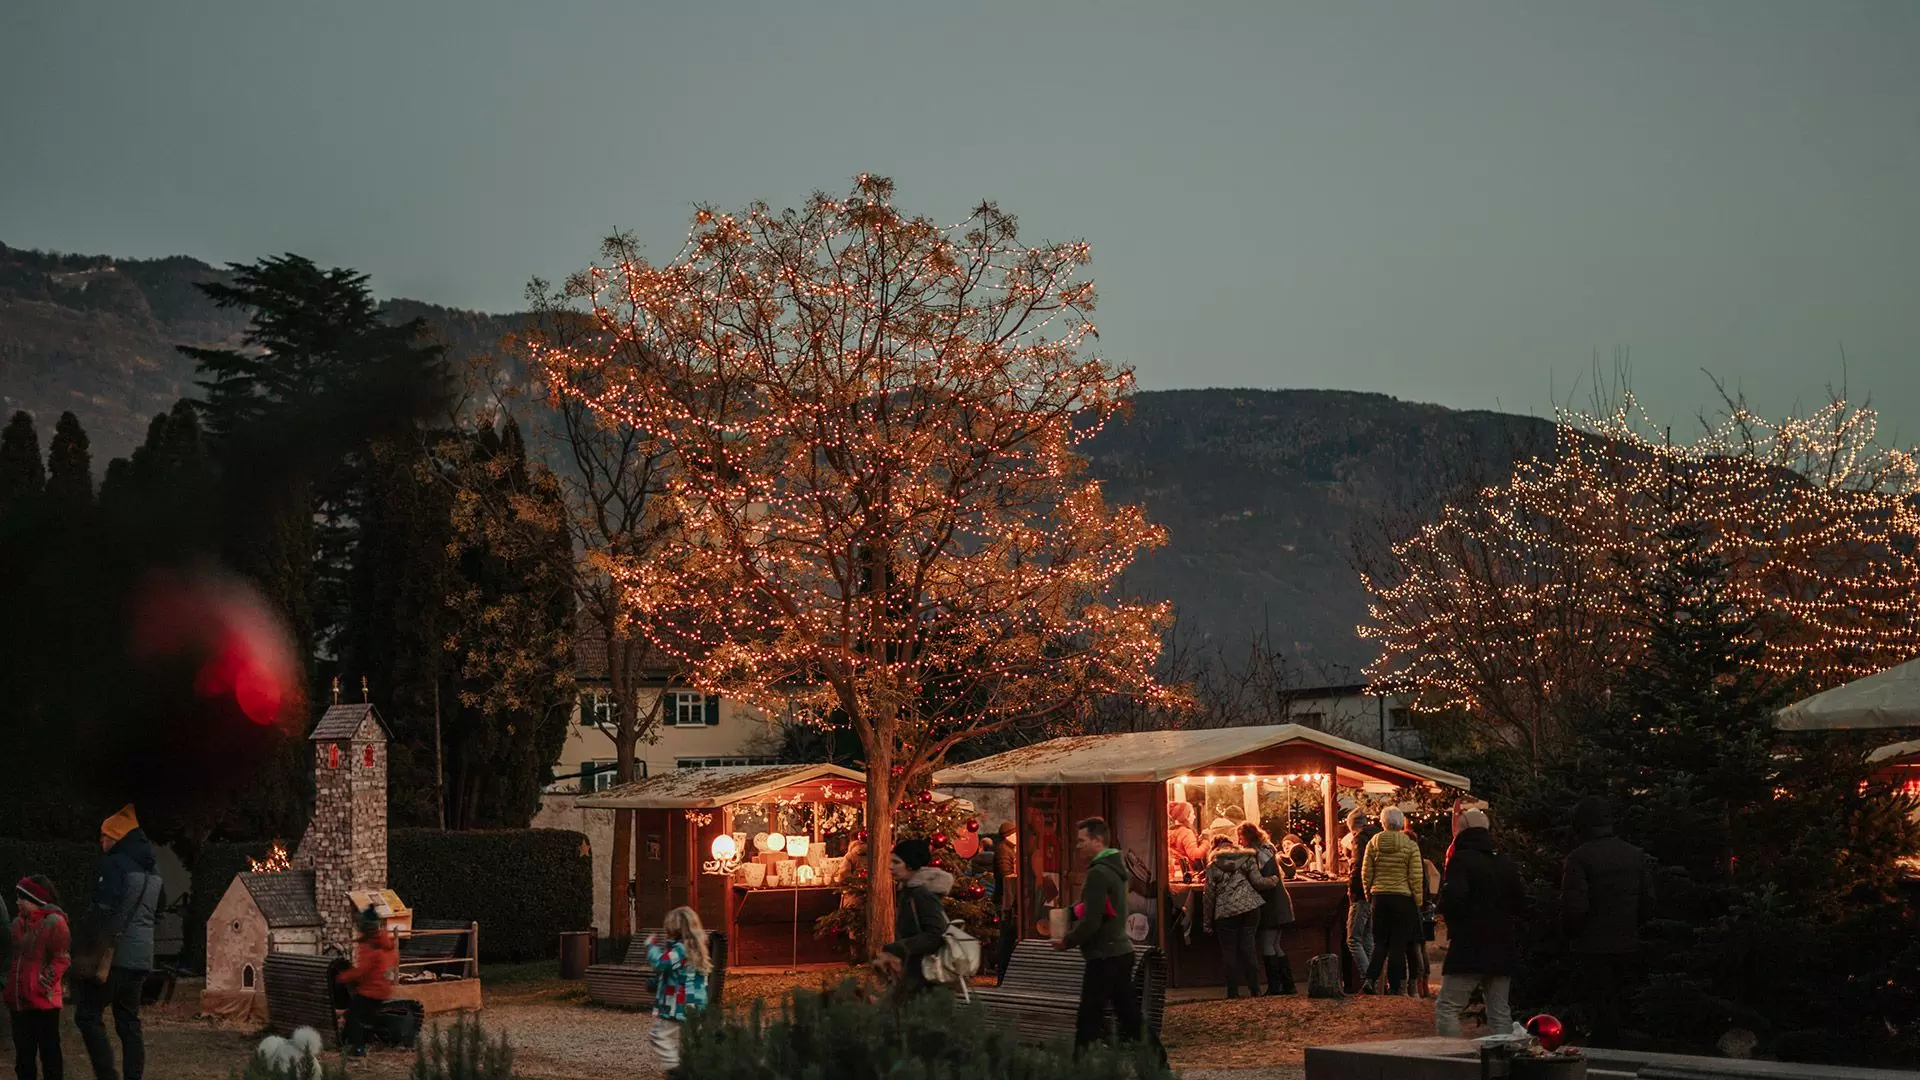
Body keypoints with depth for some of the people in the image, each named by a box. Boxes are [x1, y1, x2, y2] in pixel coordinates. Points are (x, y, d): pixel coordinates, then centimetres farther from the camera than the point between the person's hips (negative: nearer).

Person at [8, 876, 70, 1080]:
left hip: (43, 1002, -7)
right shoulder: (18, 923, 11)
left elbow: (61, 960, -11)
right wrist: (8, 994, 14)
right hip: (19, 1002, 7)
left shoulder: (54, 923, -9)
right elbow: (11, 961, 19)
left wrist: (41, 986, -18)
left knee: (49, 1051, 2)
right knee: (23, 1054, 13)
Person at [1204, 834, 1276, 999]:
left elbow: (1209, 894, 3)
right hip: (1249, 907, 2)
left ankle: (1233, 992, 5)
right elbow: (1257, 881, -1)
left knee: (1229, 951, 7)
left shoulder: (1213, 866, 5)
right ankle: (1255, 990, 7)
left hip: (1225, 912, -2)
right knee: (1248, 949, 8)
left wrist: (1208, 921, 9)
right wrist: (1273, 880, 20)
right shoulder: (1246, 858, 8)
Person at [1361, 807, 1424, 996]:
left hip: (1379, 897, 2)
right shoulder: (1410, 846, -6)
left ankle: (1370, 979, -5)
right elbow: (1415, 878, -5)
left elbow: (1366, 874, 4)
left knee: (1380, 941, 11)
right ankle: (1394, 985, 7)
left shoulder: (1373, 844, 0)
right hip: (1403, 898, -2)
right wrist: (1418, 903, 3)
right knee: (1398, 944, 5)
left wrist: (1369, 896, 16)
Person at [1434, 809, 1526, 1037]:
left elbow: (1451, 902, -20)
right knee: (1500, 1012, 11)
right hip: (1502, 948, 7)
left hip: (1469, 947, -7)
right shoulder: (1506, 864, 11)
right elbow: (1521, 904, 14)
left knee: (1446, 1007, -3)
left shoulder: (1461, 860, -10)